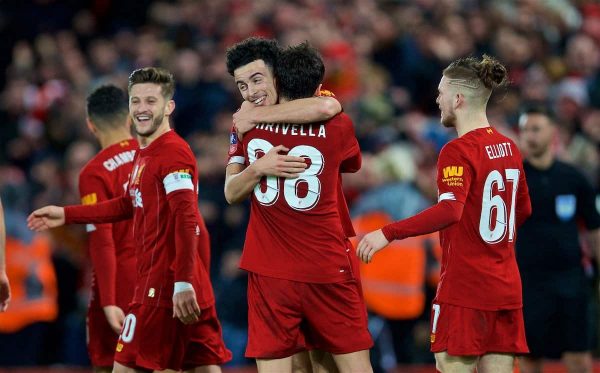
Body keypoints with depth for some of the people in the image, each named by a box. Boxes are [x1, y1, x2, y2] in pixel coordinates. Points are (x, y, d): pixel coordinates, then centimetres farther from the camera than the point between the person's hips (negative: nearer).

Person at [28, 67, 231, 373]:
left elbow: (186, 220, -22)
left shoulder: (173, 153, -13)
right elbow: (128, 205, 31)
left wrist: (183, 282, -28)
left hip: (163, 285, -9)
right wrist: (65, 215, 33)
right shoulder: (144, 153, 18)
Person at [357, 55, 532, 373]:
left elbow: (449, 211, -29)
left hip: (464, 290, -7)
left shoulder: (458, 151, -13)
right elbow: (523, 210, 23)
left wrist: (387, 234, -30)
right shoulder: (508, 147, 10)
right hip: (506, 288, 7)